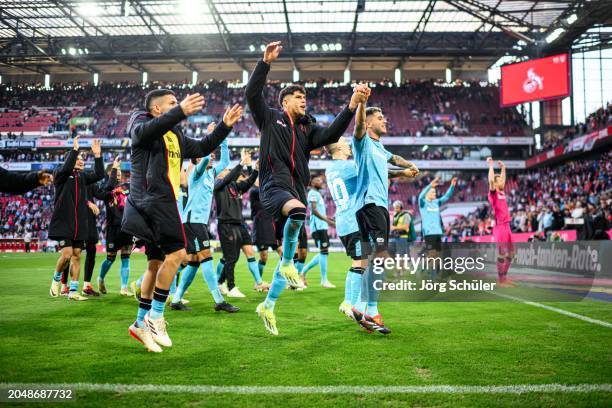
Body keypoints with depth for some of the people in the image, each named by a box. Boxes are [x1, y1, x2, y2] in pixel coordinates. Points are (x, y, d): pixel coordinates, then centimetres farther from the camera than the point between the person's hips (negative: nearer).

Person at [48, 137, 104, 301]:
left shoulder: (83, 176, 12)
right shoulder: (61, 175, -2)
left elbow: (99, 175, -2)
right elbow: (67, 168, -24)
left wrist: (97, 155, -11)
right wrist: (74, 149, -26)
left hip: (79, 224, 5)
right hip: (63, 223, -5)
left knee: (77, 255, 5)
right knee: (67, 253, -13)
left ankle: (73, 291, 11)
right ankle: (56, 280, 16)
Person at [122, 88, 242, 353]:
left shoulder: (175, 135, 23)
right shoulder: (141, 126, -2)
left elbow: (202, 148, 30)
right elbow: (147, 130, -27)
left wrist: (225, 126, 20)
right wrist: (181, 112, -40)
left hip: (160, 204, 9)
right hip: (152, 200, -9)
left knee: (156, 264, 10)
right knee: (176, 253, -15)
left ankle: (141, 323, 18)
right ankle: (155, 316, -7)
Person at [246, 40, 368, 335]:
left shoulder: (308, 128, 20)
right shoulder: (270, 118, 11)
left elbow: (331, 134, 1)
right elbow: (252, 93, -2)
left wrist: (352, 106, -9)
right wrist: (266, 62, -10)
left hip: (297, 191, 5)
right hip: (274, 186, -5)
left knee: (291, 255, 5)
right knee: (297, 209, -40)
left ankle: (268, 306, 19)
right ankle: (288, 264, -20)